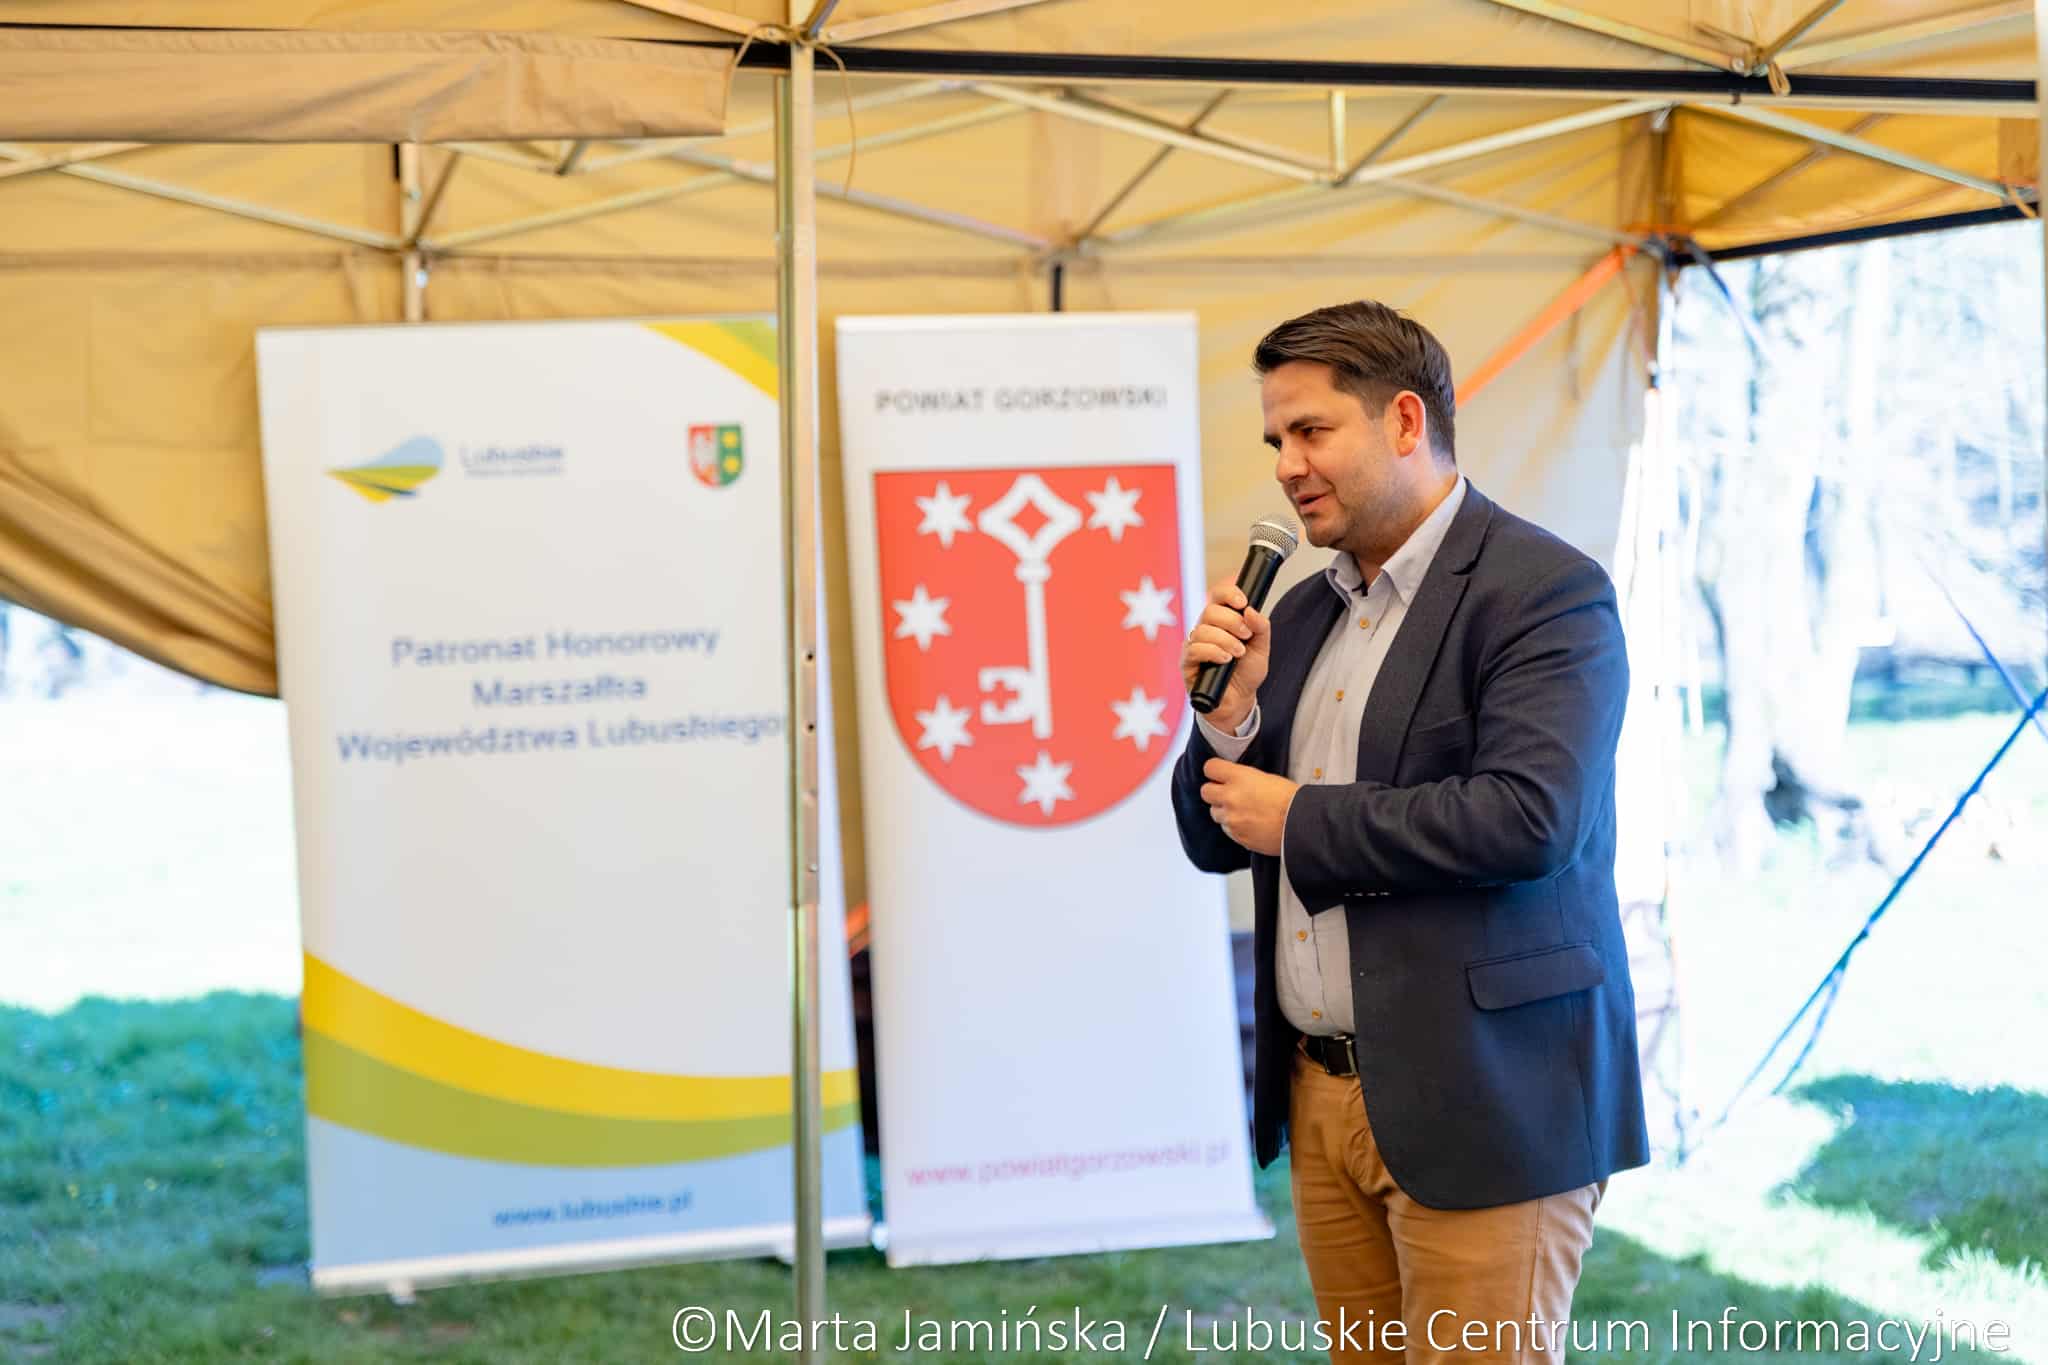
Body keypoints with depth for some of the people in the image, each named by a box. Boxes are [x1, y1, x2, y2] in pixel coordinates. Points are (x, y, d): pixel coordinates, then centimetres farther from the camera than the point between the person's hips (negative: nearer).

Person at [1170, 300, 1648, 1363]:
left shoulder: (1544, 590, -11)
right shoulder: (1304, 610, 13)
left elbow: (1531, 814, -24)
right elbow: (1218, 836, 15)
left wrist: (1300, 821, -15)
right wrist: (1229, 710, -6)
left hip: (1480, 1104, -7)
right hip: (1321, 1096, 7)